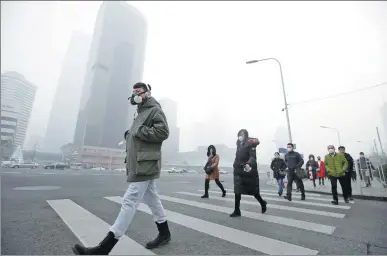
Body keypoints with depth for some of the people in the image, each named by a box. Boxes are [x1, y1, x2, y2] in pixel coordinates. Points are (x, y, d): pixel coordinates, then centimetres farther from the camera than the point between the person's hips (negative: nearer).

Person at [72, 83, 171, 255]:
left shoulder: (155, 110, -4)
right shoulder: (141, 113, 24)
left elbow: (163, 132, -18)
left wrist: (139, 131, -15)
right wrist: (129, 135, 8)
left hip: (145, 165, -10)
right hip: (140, 165, 10)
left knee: (129, 202, -7)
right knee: (152, 199, 14)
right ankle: (164, 233, 28)